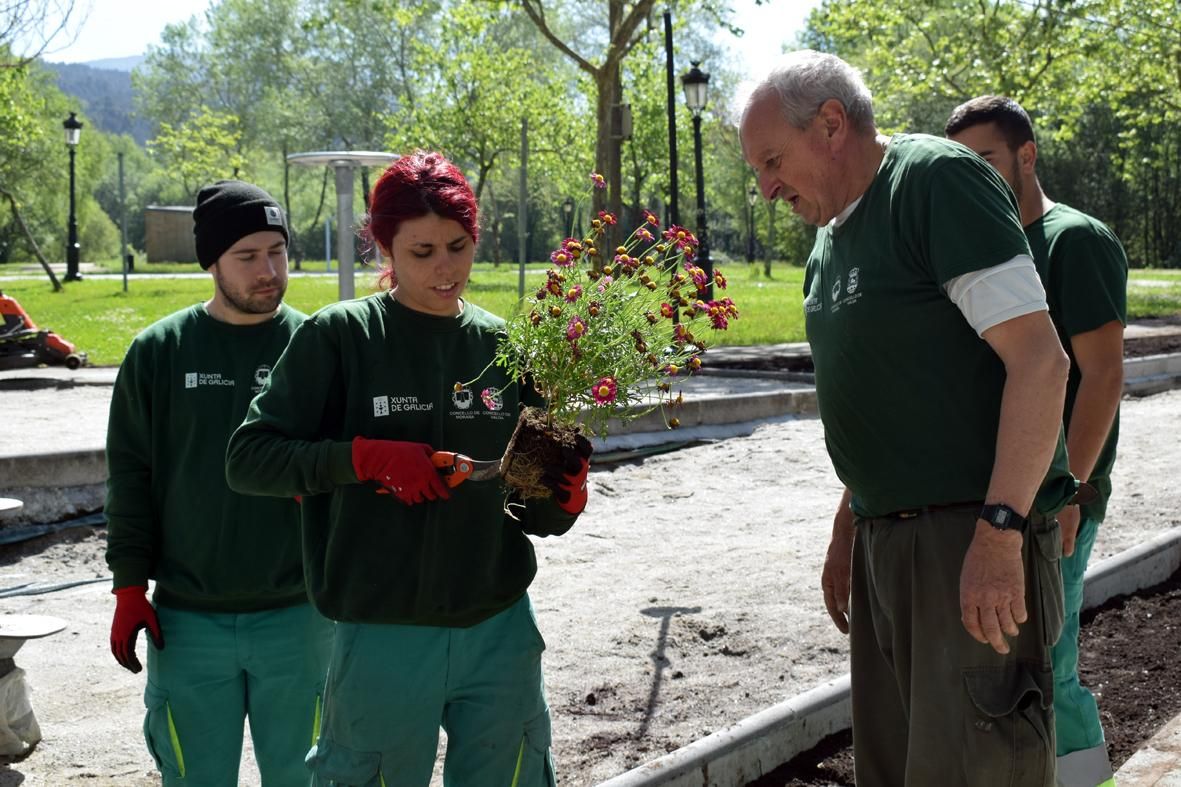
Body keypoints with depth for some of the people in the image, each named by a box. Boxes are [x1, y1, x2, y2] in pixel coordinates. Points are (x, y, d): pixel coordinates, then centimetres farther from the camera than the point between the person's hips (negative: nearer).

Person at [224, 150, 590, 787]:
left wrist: (560, 503, -11)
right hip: (381, 637, -3)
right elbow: (247, 460, -8)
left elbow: (530, 514, 12)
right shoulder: (338, 337, -6)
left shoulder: (506, 347, 4)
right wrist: (366, 456, -20)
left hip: (500, 632, 3)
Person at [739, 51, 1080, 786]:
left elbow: (1039, 359, -19)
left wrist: (999, 530, -23)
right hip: (886, 535, 9)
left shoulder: (937, 180, -12)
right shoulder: (833, 234, 15)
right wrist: (847, 530, 23)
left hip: (974, 534, -9)